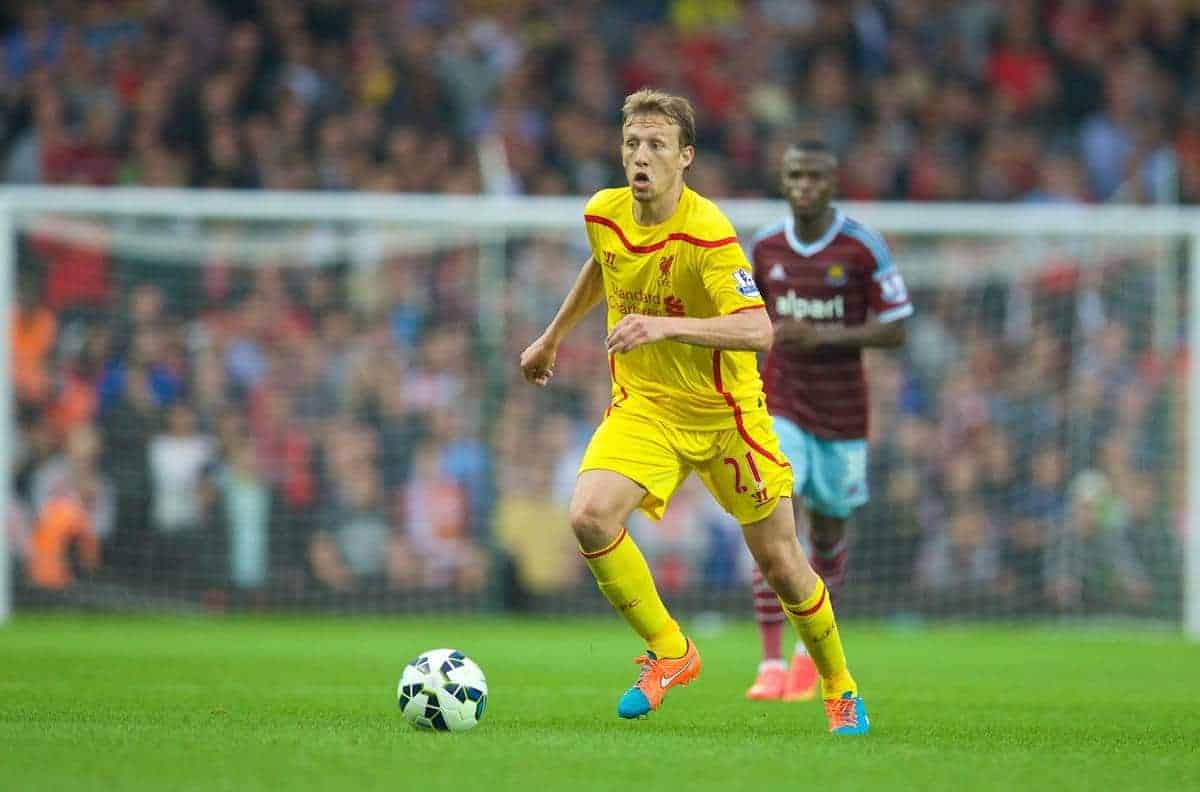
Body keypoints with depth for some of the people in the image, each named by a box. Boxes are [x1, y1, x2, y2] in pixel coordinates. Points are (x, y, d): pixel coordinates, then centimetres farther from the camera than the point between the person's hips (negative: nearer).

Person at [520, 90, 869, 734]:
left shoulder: (709, 234, -25)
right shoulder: (604, 215, -6)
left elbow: (757, 330, -36)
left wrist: (666, 326, -47)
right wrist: (553, 337, 27)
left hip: (724, 412, -4)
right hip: (642, 408, 4)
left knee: (780, 565, 4)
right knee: (589, 516, -23)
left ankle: (839, 688, 30)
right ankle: (669, 652, -4)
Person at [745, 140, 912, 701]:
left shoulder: (863, 248, -8)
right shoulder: (764, 246, 1)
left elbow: (894, 331, -8)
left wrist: (825, 336, -20)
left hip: (842, 412, -1)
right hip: (779, 407, 1)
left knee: (827, 534, 10)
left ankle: (811, 650, 35)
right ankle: (771, 666, -18)